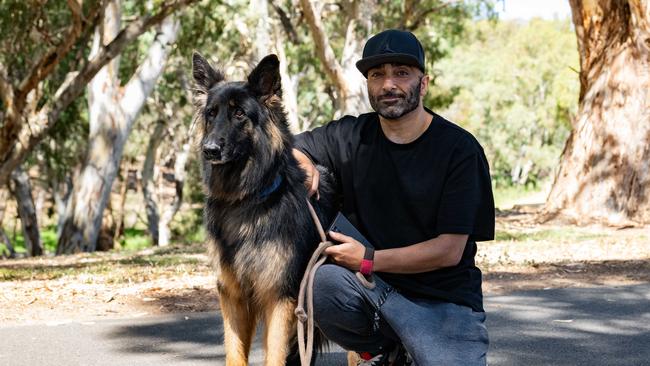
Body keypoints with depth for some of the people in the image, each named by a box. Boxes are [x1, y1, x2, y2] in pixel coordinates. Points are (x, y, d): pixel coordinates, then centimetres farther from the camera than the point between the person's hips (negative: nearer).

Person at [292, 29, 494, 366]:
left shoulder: (459, 149, -8)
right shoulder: (353, 136, 4)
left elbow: (450, 250, -11)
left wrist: (369, 260, -12)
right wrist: (303, 165, -6)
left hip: (444, 299, -3)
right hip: (369, 287, 3)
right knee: (314, 280, -28)